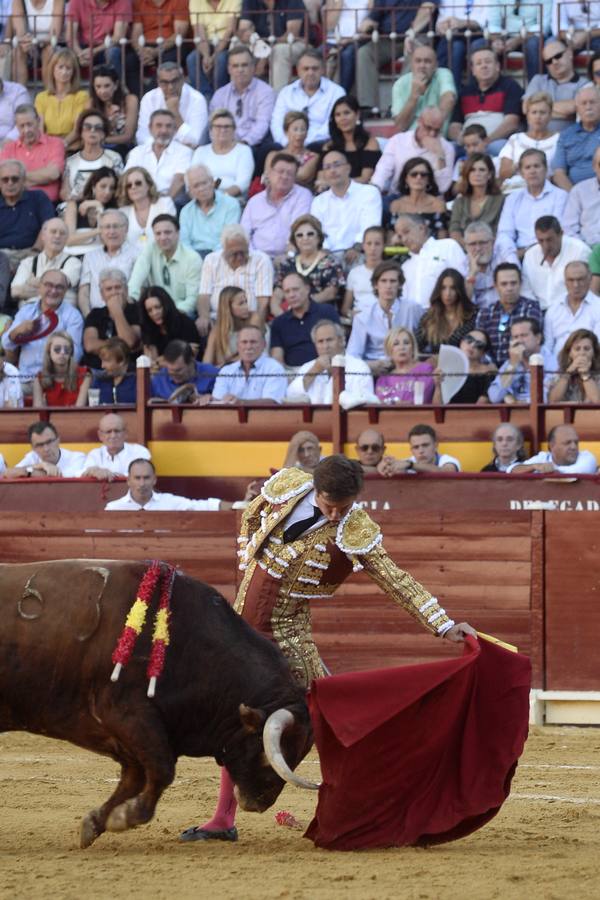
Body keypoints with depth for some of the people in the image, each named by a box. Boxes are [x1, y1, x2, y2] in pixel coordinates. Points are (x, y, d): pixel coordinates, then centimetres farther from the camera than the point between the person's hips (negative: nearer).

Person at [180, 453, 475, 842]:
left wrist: (445, 625, -22)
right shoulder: (286, 488, -7)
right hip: (244, 617, 4)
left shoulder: (356, 533, -16)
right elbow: (250, 519, 14)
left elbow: (398, 581, -16)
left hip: (287, 629, -4)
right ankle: (224, 819, 18)